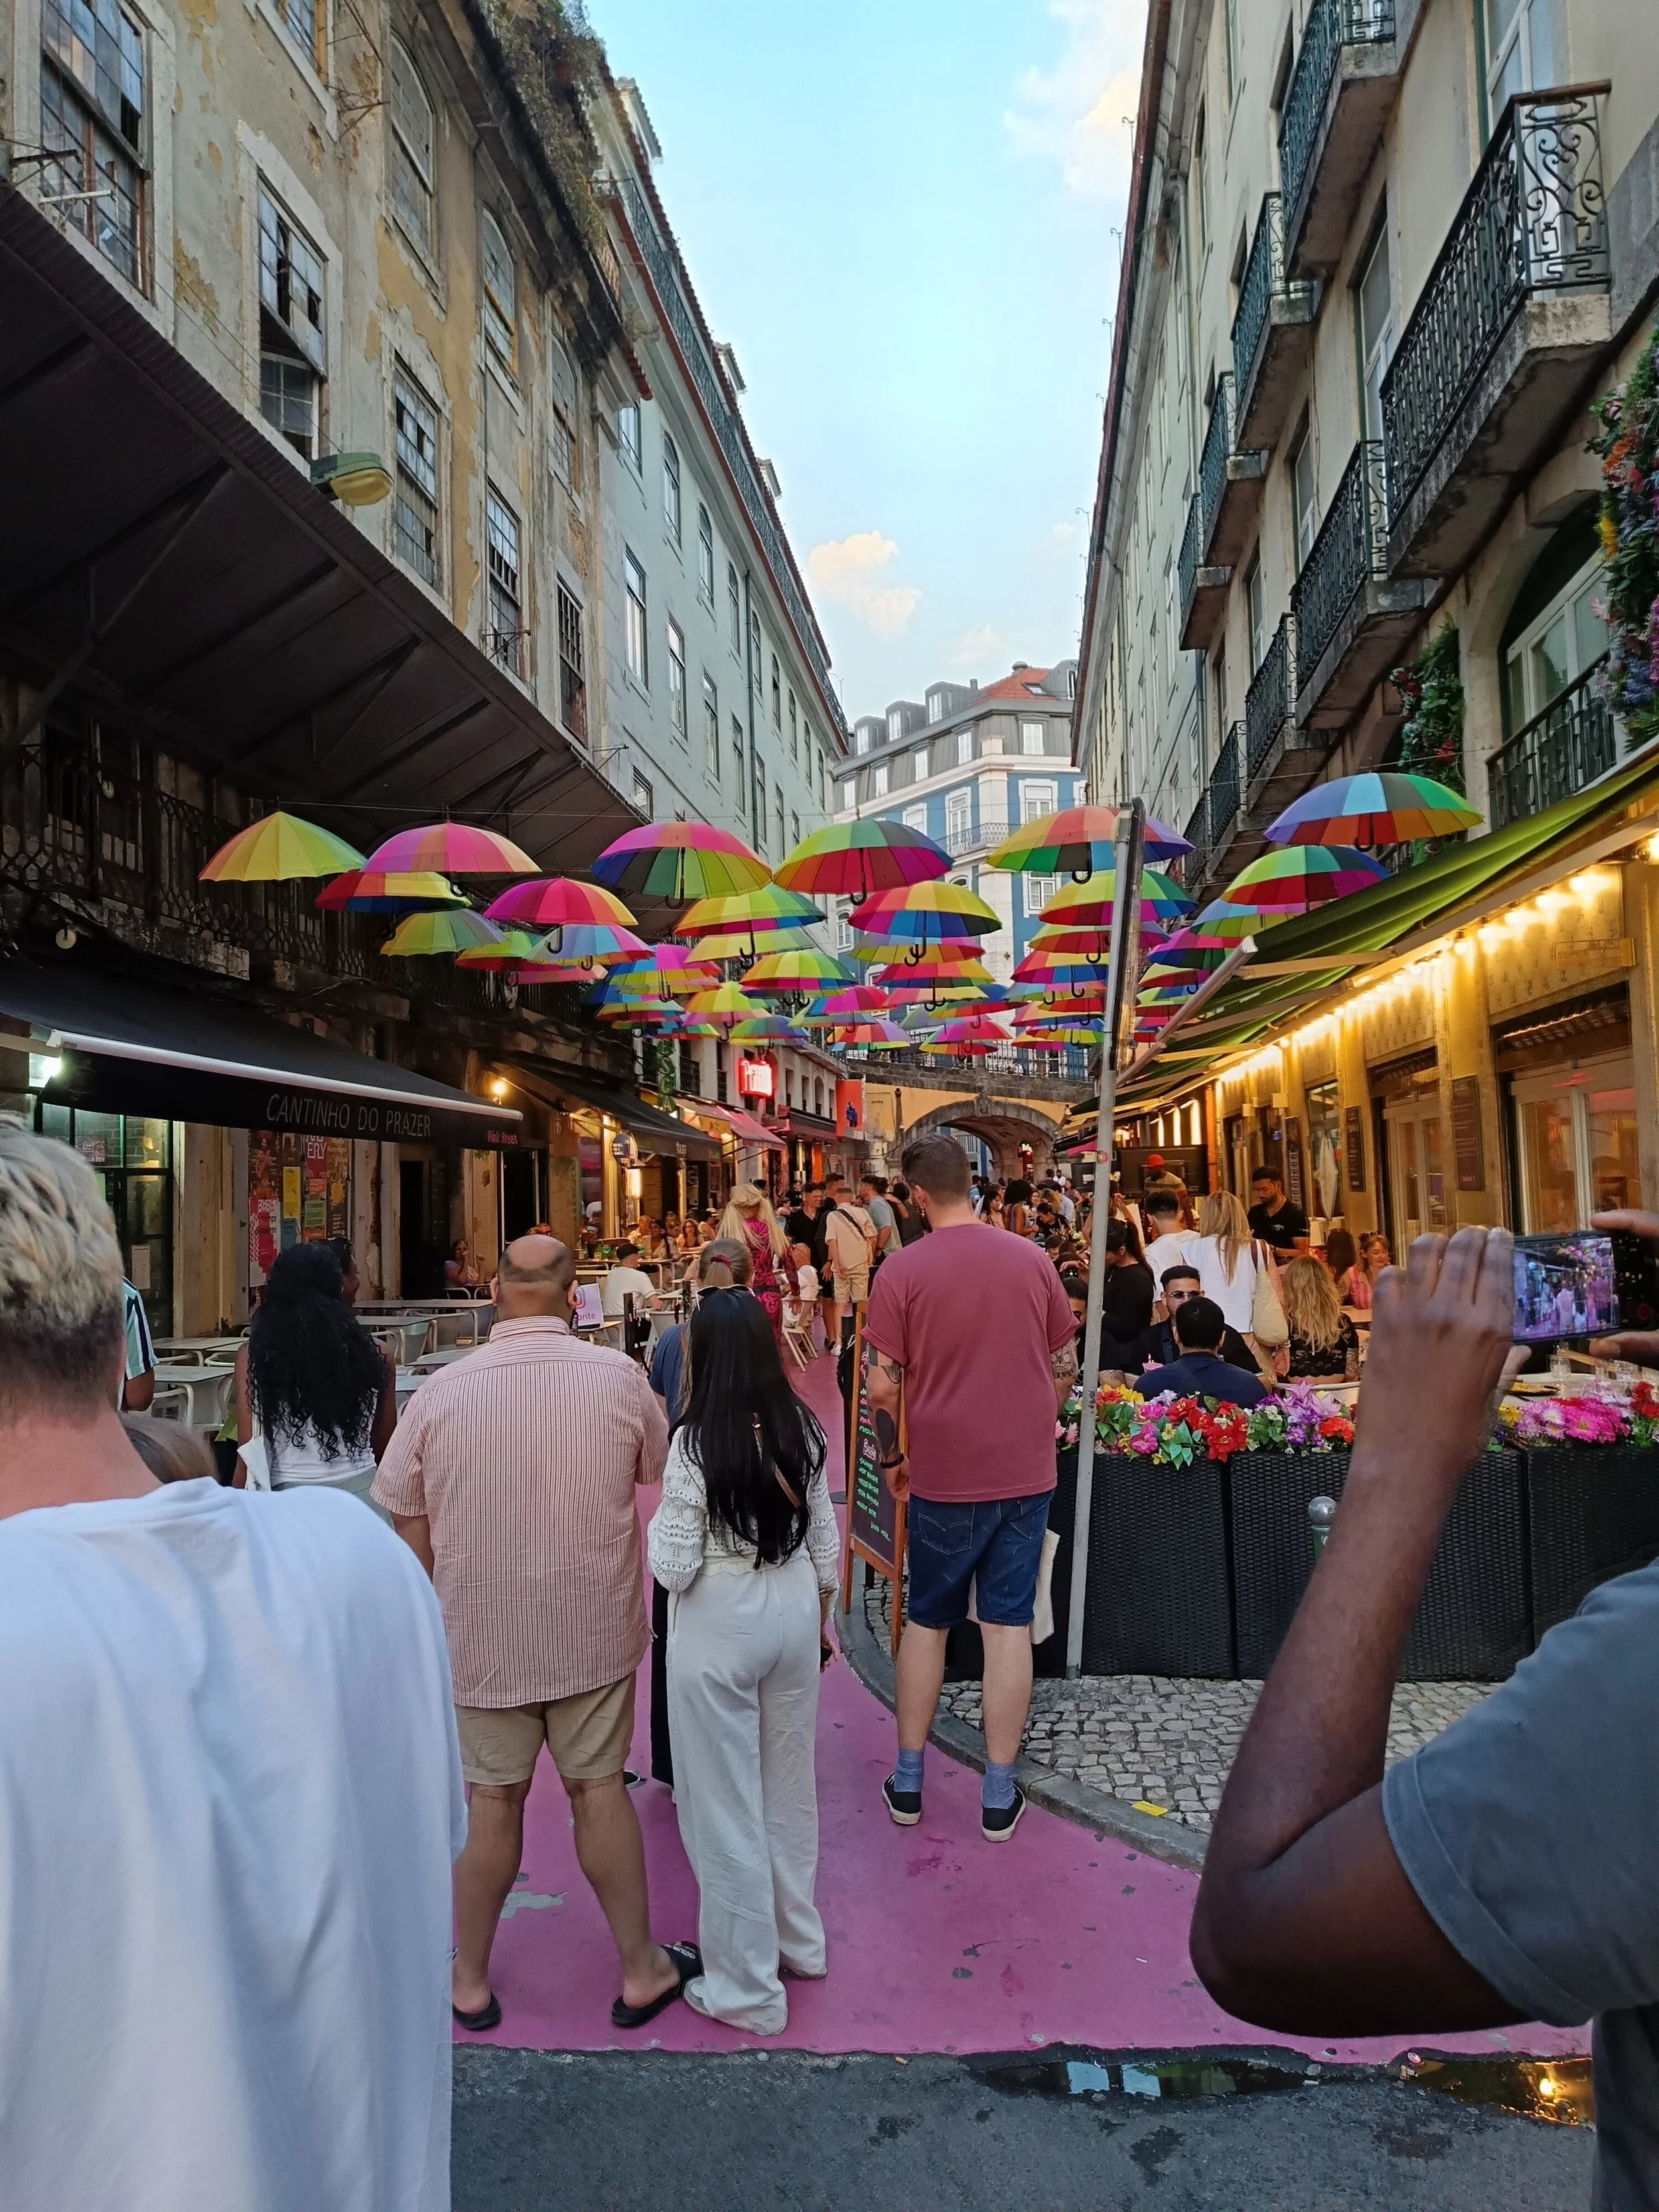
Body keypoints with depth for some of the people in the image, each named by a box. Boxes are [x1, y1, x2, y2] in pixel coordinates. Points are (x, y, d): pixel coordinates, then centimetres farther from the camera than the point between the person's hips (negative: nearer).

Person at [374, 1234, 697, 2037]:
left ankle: (470, 1981, 30)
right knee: (599, 1788, 13)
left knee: (491, 1799, 13)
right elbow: (663, 1471, 4)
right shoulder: (618, 1377, -13)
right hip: (593, 1630, 0)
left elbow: (409, 1520, -2)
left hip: (480, 1633, 0)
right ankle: (641, 1970, 26)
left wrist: (432, 1622, 12)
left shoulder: (441, 1391, -11)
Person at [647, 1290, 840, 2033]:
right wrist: (820, 1614, 18)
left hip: (718, 1629, -5)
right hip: (792, 1611, 6)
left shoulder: (695, 1444, -21)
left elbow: (673, 1568, -19)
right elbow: (824, 1539, 4)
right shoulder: (802, 1429, -6)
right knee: (789, 1785, 22)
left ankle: (747, 1989, 23)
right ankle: (799, 1942, 40)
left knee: (725, 1804, 10)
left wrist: (660, 1522, 0)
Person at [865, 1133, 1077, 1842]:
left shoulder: (903, 1270, -12)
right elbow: (1066, 1366, 5)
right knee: (1009, 1625, 8)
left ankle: (907, 1783, 25)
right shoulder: (1032, 1259, -3)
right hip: (1026, 1472, 2)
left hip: (943, 1474, -1)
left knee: (927, 1622, 15)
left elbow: (881, 1387, -12)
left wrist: (892, 1459, 4)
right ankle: (999, 1797, 17)